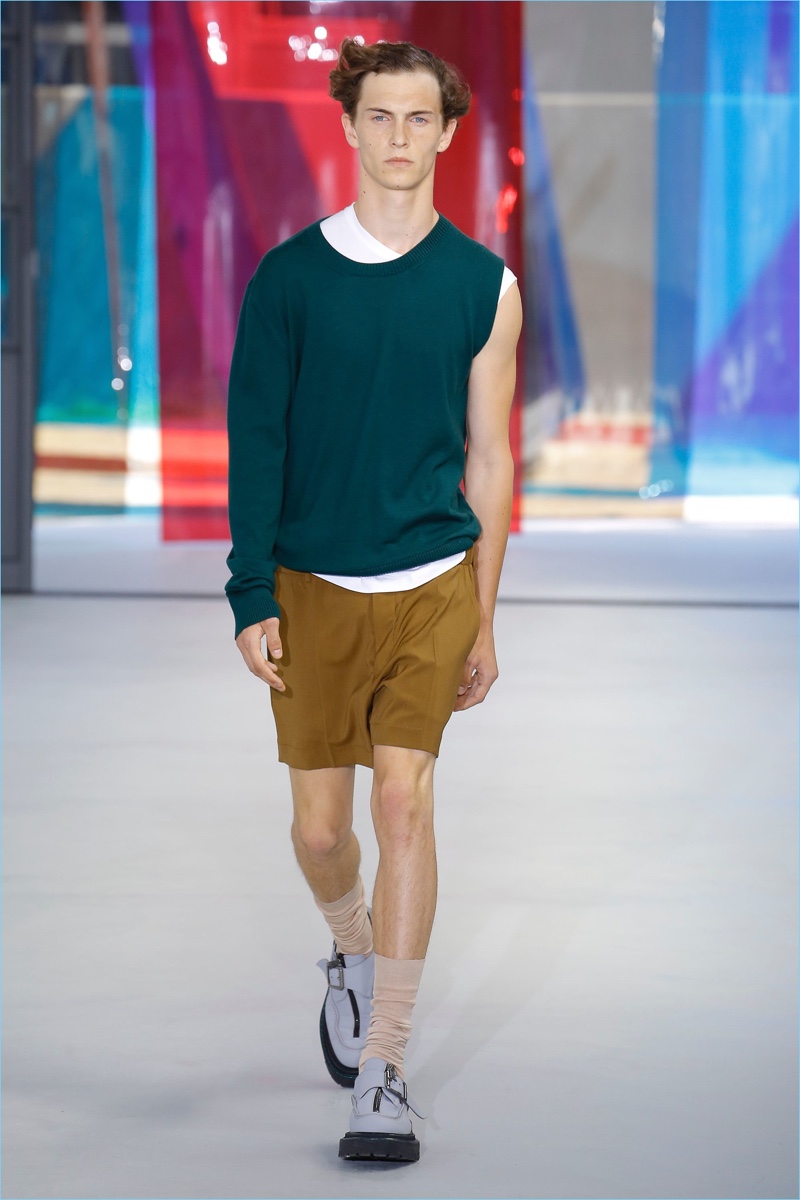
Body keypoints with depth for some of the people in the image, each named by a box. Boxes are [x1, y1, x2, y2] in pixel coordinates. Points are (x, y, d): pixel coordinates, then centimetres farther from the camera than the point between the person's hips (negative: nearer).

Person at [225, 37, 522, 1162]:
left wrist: (484, 618, 8)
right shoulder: (290, 278, 0)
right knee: (321, 826, 6)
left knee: (403, 802, -12)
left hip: (434, 584, 0)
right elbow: (253, 442, 1)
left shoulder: (484, 285, 3)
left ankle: (382, 1077, -7)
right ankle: (354, 956, 41)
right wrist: (251, 600, -5)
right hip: (312, 588, 1)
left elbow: (488, 457, 8)